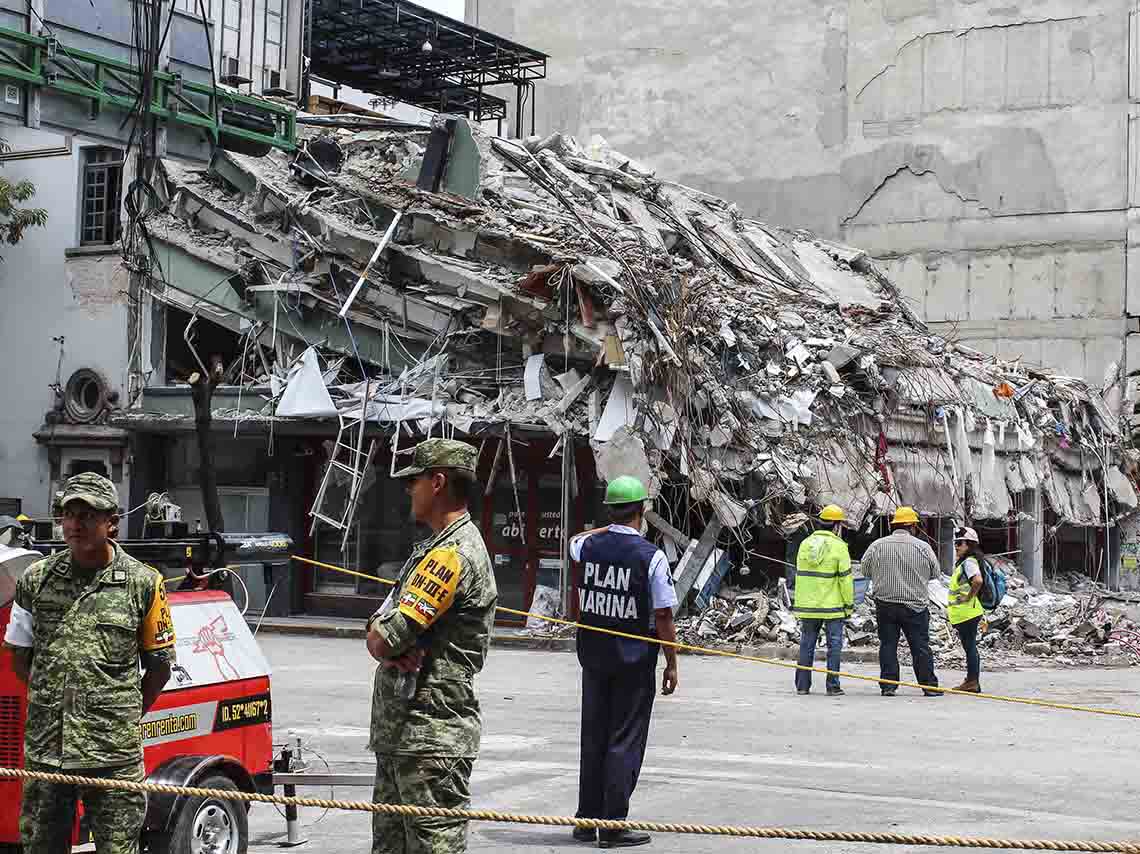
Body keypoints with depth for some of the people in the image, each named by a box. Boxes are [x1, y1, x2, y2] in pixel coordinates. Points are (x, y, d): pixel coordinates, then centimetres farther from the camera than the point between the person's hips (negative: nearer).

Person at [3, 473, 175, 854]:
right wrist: (53, 700, 10)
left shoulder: (143, 583, -1)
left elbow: (159, 665, 7)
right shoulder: (36, 579, 6)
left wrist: (127, 715, 5)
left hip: (113, 754, -3)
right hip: (44, 749, 3)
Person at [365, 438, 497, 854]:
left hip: (430, 736, -10)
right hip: (399, 731, 10)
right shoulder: (434, 546, 17)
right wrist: (398, 646, -8)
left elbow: (381, 641, -21)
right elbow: (379, 625, 14)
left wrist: (388, 642, 2)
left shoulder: (453, 554, -18)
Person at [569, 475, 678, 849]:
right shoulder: (651, 556, -14)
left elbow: (573, 541, 28)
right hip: (633, 662, -5)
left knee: (593, 738, 13)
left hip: (592, 655, 5)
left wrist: (612, 527, 27)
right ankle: (613, 827, 1)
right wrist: (672, 665, -4)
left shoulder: (588, 545, 0)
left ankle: (587, 820, 20)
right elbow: (664, 617, -11)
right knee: (625, 743, 0)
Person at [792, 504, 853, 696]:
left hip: (807, 606, 5)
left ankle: (802, 685, 12)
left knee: (807, 645, 11)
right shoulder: (838, 547, -9)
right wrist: (849, 605, -3)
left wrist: (797, 604, 17)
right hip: (832, 607, -5)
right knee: (834, 645, 3)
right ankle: (833, 686, 1)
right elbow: (845, 578, -11)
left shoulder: (805, 544, 8)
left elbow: (799, 575, 12)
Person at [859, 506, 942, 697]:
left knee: (888, 645, 7)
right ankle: (929, 686, 7)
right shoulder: (922, 547, -5)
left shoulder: (877, 546, -2)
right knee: (920, 646, 4)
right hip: (915, 606, -1)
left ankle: (888, 685, 4)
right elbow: (936, 573, 5)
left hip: (885, 604, 1)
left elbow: (864, 569, 7)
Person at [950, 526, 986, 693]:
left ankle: (972, 682, -3)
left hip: (967, 613, -11)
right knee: (970, 647, 14)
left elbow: (978, 580, -33)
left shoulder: (969, 562, -15)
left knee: (969, 646, -6)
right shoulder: (963, 562, 17)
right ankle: (972, 682, 19)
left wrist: (969, 597, -21)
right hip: (966, 613, 11)